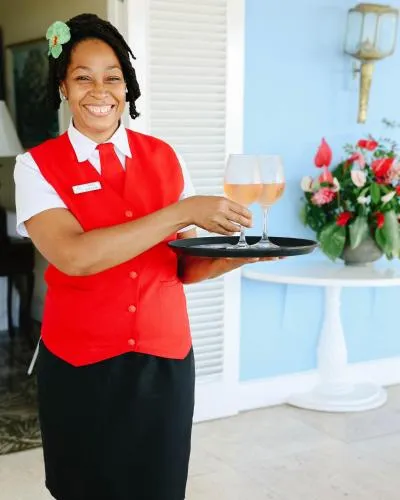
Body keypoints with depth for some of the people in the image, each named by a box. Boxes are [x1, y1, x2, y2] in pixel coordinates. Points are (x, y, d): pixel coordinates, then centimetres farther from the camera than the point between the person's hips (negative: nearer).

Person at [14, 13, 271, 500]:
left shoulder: (165, 158, 3)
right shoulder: (37, 166, -7)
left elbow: (183, 266, 7)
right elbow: (74, 255, -24)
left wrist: (237, 255, -14)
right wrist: (183, 211, -26)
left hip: (165, 360, 3)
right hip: (80, 365, -2)